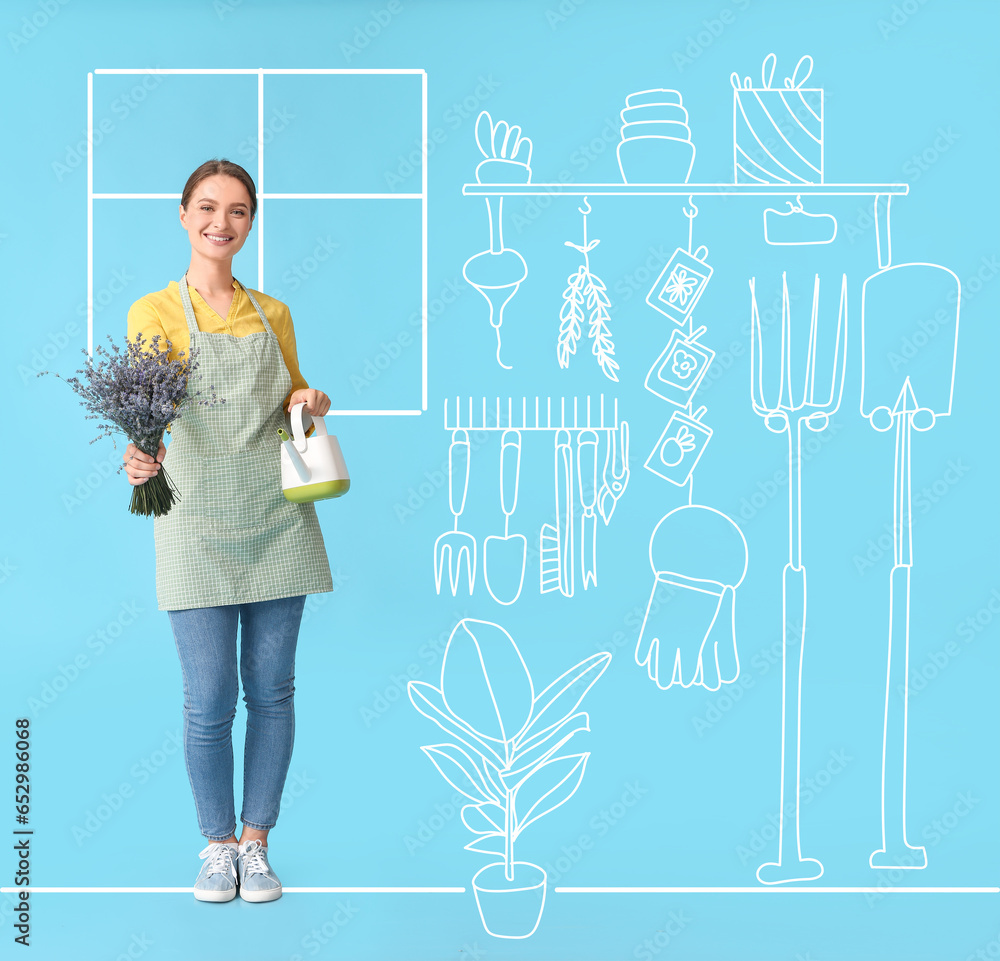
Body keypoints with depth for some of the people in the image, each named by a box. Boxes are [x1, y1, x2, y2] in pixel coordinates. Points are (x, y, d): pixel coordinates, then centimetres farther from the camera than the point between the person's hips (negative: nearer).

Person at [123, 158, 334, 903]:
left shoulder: (273, 314, 11)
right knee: (210, 701, -2)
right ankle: (217, 843, 20)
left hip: (276, 517, 3)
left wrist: (312, 401, -2)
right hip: (199, 522, -3)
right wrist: (141, 459, -30)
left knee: (271, 690, 6)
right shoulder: (154, 312, 0)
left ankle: (256, 843, 21)